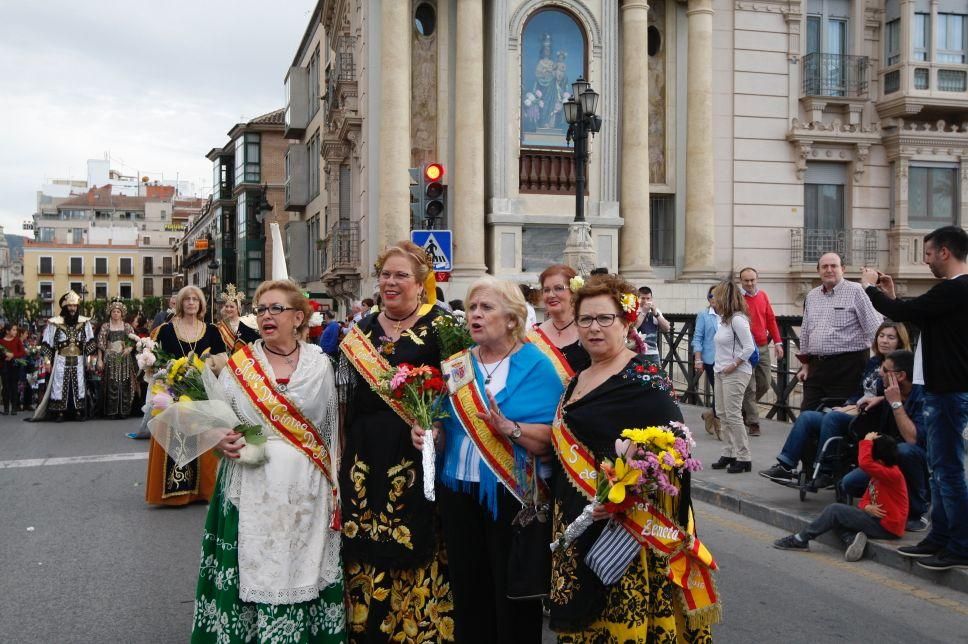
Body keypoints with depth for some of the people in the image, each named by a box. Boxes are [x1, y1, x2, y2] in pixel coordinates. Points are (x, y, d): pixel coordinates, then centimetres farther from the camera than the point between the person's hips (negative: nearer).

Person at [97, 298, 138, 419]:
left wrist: (129, 349, -13)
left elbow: (133, 342, 6)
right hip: (110, 359, -1)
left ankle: (124, 410, 2)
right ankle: (111, 411, 0)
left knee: (124, 384, -3)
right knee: (111, 385, -5)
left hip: (124, 359, 1)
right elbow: (100, 344, 2)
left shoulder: (127, 327, 9)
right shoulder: (105, 326, 5)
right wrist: (100, 359, -4)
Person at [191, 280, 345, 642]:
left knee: (300, 577, 4)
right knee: (250, 576, 1)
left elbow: (331, 430, 8)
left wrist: (334, 489, 6)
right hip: (252, 492, 0)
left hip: (307, 494, 0)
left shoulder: (319, 364, 4)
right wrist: (221, 442, -15)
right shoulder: (238, 365, 3)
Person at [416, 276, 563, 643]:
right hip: (459, 493, 5)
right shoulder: (456, 366, 9)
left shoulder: (535, 365, -7)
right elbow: (448, 430, 14)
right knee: (468, 592, 14)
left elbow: (550, 440, -14)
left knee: (513, 597, 5)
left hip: (512, 496, -5)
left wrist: (509, 428, -29)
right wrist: (430, 435, -7)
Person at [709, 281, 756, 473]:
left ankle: (744, 458, -1)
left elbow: (749, 347, -20)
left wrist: (734, 365, -16)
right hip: (721, 371, 9)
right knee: (722, 414, 12)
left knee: (733, 415, -7)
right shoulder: (724, 319, 11)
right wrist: (720, 365, 7)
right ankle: (728, 454, 20)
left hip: (736, 373, -9)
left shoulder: (737, 319, -16)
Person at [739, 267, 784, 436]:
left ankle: (745, 408, 32)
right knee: (750, 387, -2)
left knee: (765, 383, 11)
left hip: (763, 347, 6)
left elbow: (771, 319, 13)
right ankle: (753, 423, 6)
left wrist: (777, 342, 9)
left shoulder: (763, 295, 9)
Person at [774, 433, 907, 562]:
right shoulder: (878, 476, 12)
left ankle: (800, 540, -7)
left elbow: (865, 463, -35)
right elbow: (866, 499, 12)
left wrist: (867, 441, -21)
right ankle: (853, 539, -16)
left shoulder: (892, 474, -19)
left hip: (886, 527, -10)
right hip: (877, 520, 10)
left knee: (834, 510, -14)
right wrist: (867, 507, -12)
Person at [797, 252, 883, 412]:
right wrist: (805, 365, 19)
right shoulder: (811, 297, 15)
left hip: (847, 368, -6)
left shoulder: (856, 292, -4)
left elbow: (875, 328, -8)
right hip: (816, 366, 6)